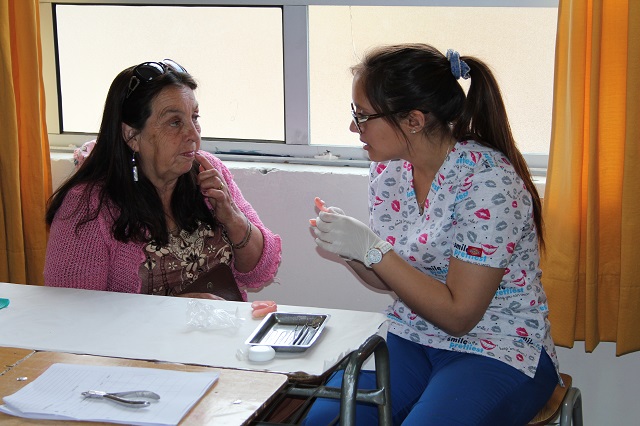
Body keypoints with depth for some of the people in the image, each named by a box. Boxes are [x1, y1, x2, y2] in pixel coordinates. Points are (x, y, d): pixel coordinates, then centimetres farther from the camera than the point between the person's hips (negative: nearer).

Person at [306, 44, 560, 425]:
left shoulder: (488, 181, -21)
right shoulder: (390, 166, 1)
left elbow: (459, 314, -19)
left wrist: (371, 249, -23)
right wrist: (351, 251, -10)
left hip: (499, 352, -5)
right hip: (412, 338, 6)